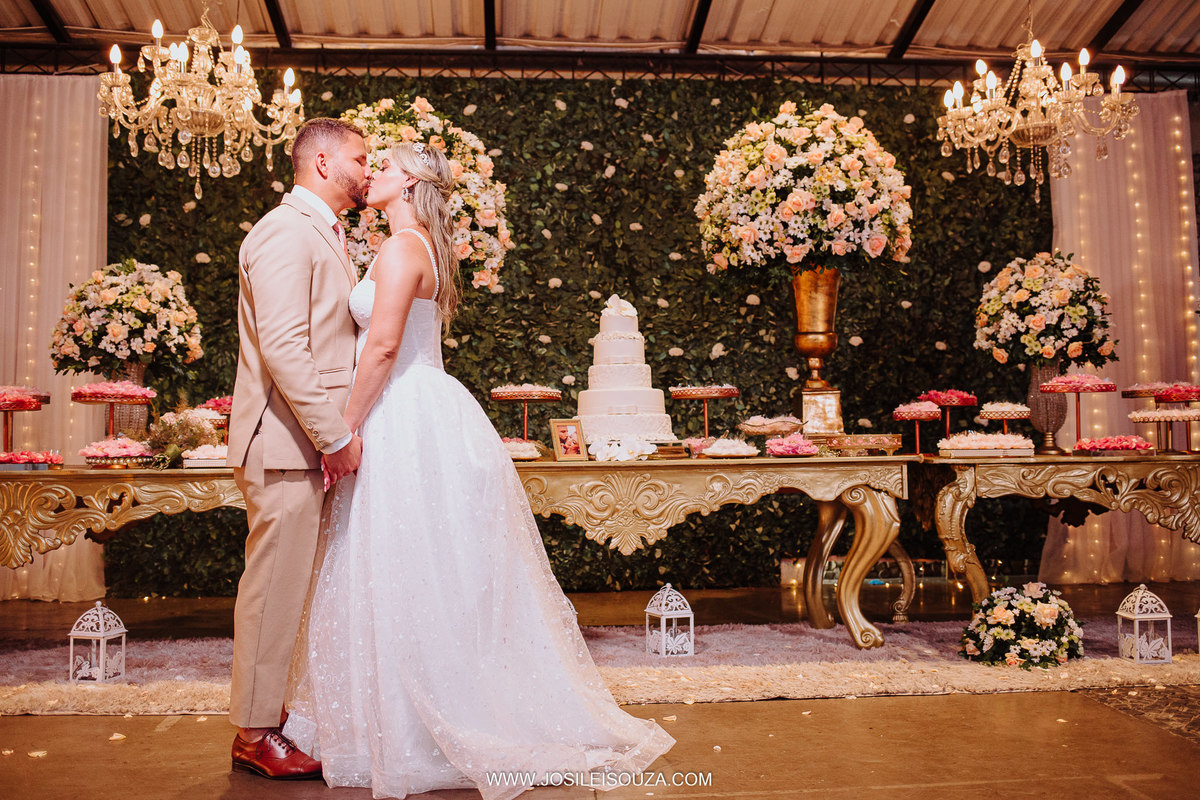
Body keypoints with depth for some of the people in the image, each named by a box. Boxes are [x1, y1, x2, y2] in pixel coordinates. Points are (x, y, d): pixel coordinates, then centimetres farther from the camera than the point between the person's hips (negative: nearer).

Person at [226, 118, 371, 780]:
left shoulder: (323, 234, 20)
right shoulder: (286, 231, -12)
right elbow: (282, 347, -21)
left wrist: (339, 430, 16)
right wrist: (334, 435, -19)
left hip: (310, 440, 10)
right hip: (284, 443, -10)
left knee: (291, 583, 15)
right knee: (275, 584, -1)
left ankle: (277, 709, 27)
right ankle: (254, 734, 12)